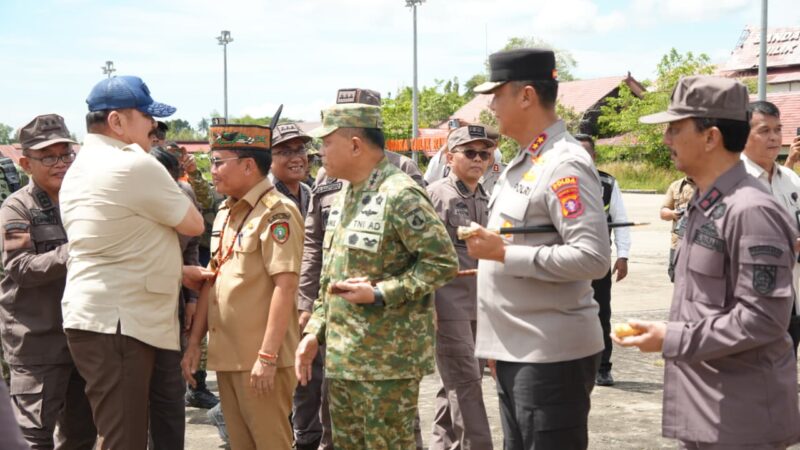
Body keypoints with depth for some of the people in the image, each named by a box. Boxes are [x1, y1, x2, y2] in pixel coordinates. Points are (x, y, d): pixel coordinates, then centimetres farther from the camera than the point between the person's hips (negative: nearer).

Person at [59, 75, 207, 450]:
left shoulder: (80, 170, 16)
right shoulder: (134, 166, -15)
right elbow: (193, 224, -5)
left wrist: (179, 272, 18)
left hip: (97, 319, 10)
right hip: (116, 323, -10)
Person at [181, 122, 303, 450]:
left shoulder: (276, 212, -12)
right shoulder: (225, 212, 13)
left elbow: (285, 286, -18)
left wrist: (268, 356, -21)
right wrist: (194, 342, 14)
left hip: (260, 358, -8)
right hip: (225, 354, 8)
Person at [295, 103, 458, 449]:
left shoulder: (400, 195, -14)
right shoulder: (344, 197, 14)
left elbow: (443, 262, -18)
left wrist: (379, 294, -21)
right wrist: (314, 331, 12)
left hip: (387, 359, -9)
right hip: (341, 357, 9)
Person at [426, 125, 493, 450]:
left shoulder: (487, 200, 14)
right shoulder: (434, 194, -6)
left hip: (482, 306, 7)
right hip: (449, 305, -7)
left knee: (457, 384, 13)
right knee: (465, 383, -8)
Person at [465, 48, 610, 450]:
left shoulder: (564, 164, -16)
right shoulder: (522, 162, 13)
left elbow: (593, 258, -25)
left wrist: (504, 254, -20)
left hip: (551, 353, -9)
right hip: (516, 350, 9)